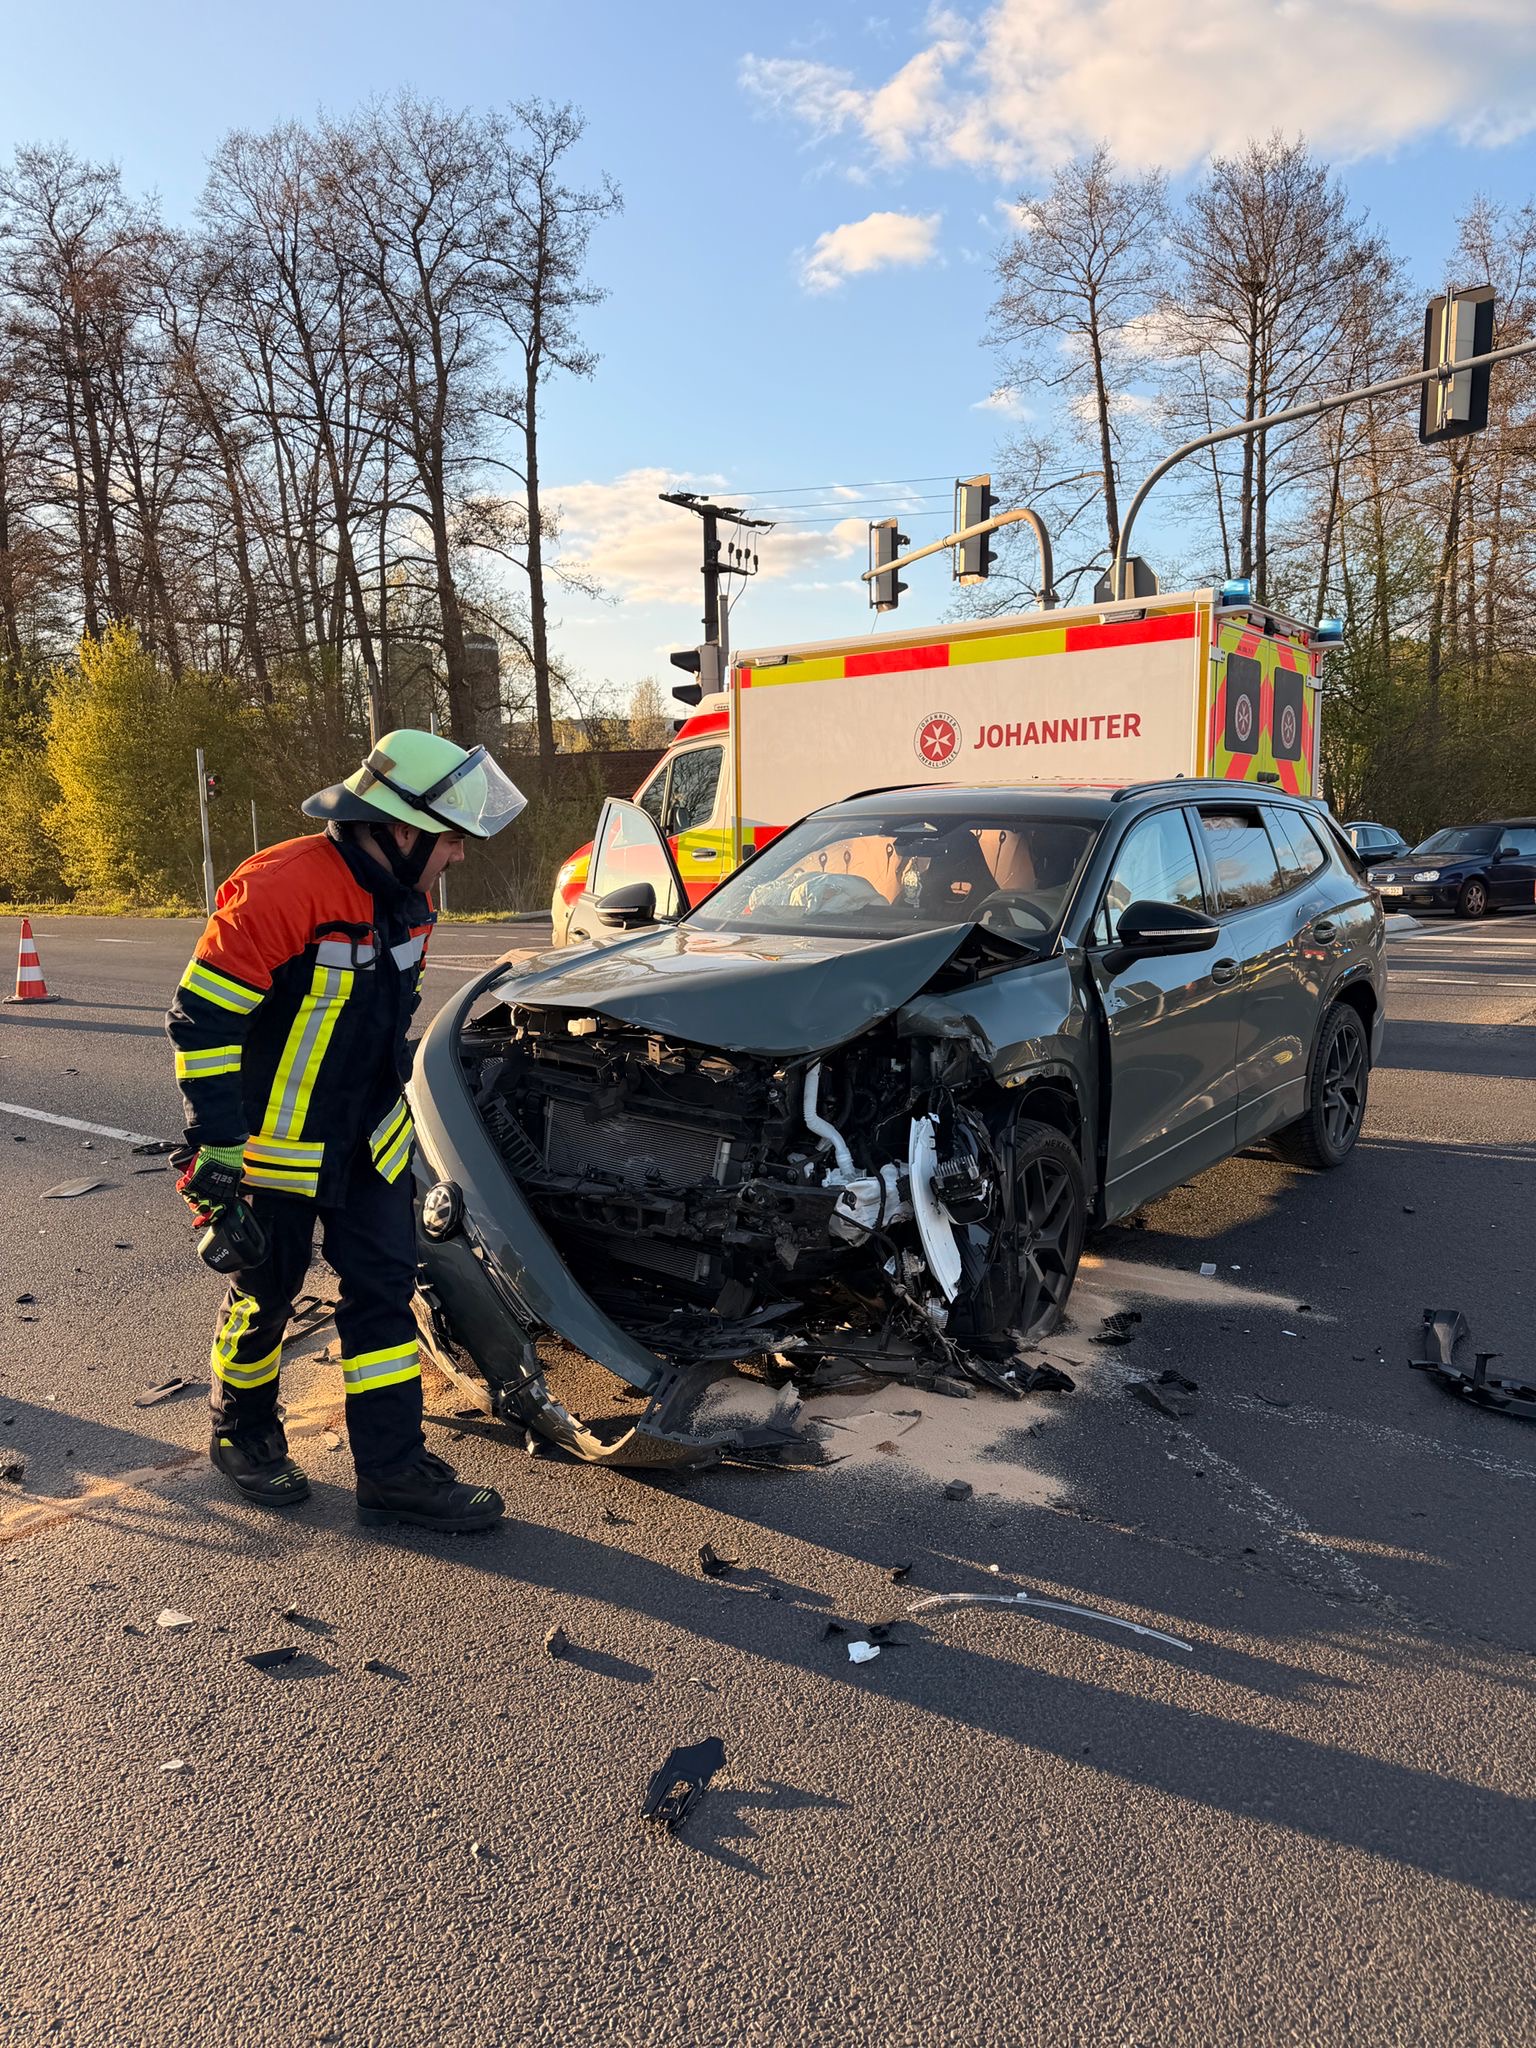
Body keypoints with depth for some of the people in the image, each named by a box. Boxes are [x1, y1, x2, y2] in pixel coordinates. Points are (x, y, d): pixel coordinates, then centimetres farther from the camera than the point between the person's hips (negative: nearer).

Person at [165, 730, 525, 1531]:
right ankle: (242, 1436, 36)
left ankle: (394, 1470, 13)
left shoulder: (408, 899, 1)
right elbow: (200, 1019, -23)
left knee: (384, 1287, 5)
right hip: (275, 1143, -7)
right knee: (265, 1292, 10)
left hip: (368, 1140, 7)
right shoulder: (281, 891, -26)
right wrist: (214, 1150, -23)